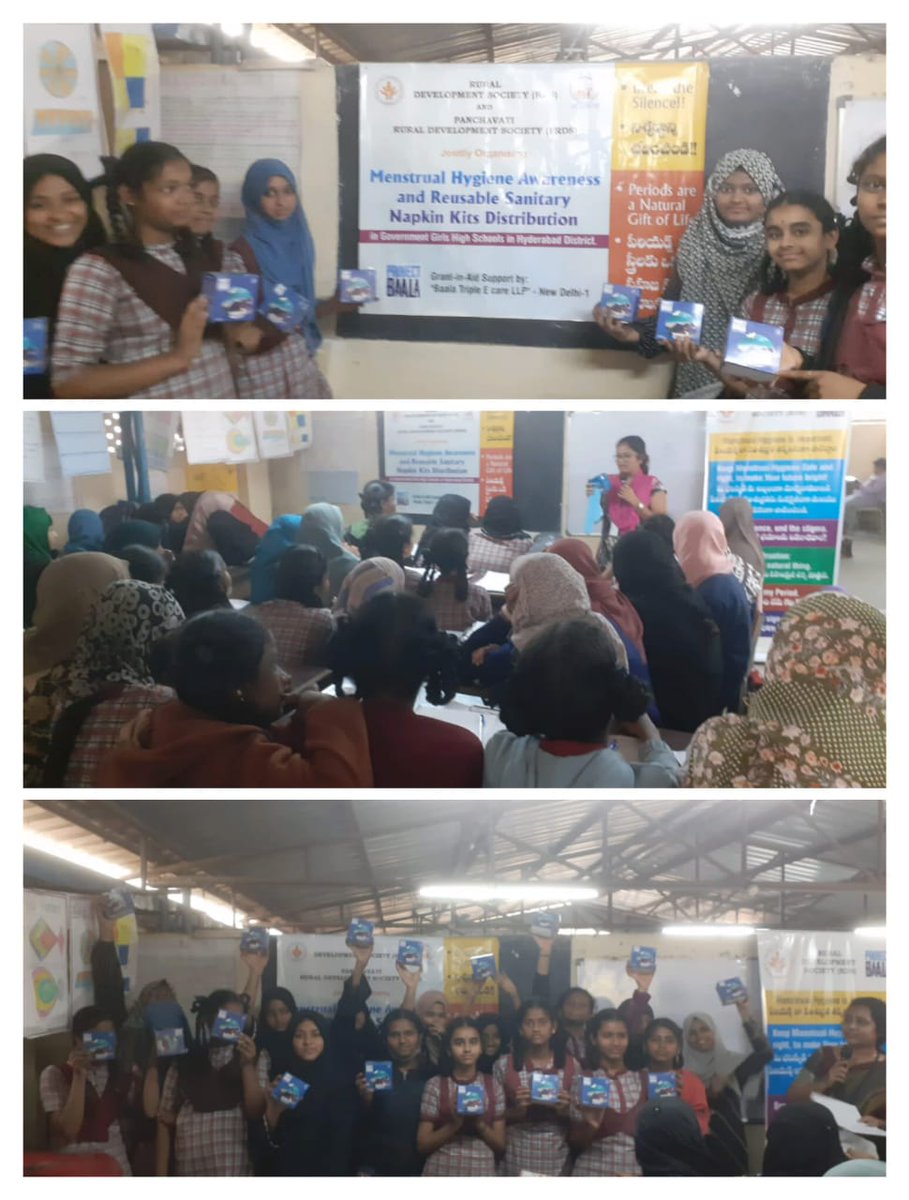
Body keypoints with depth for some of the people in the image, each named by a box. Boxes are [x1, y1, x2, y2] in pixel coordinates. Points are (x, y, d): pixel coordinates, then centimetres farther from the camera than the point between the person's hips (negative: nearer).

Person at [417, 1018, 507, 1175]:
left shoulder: (493, 1086, 1)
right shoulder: (435, 1085, -4)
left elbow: (500, 1146, 2)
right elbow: (422, 1145, -4)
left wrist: (480, 1124, -14)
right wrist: (453, 1124, -18)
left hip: (482, 1172, 2)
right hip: (441, 1171, -1)